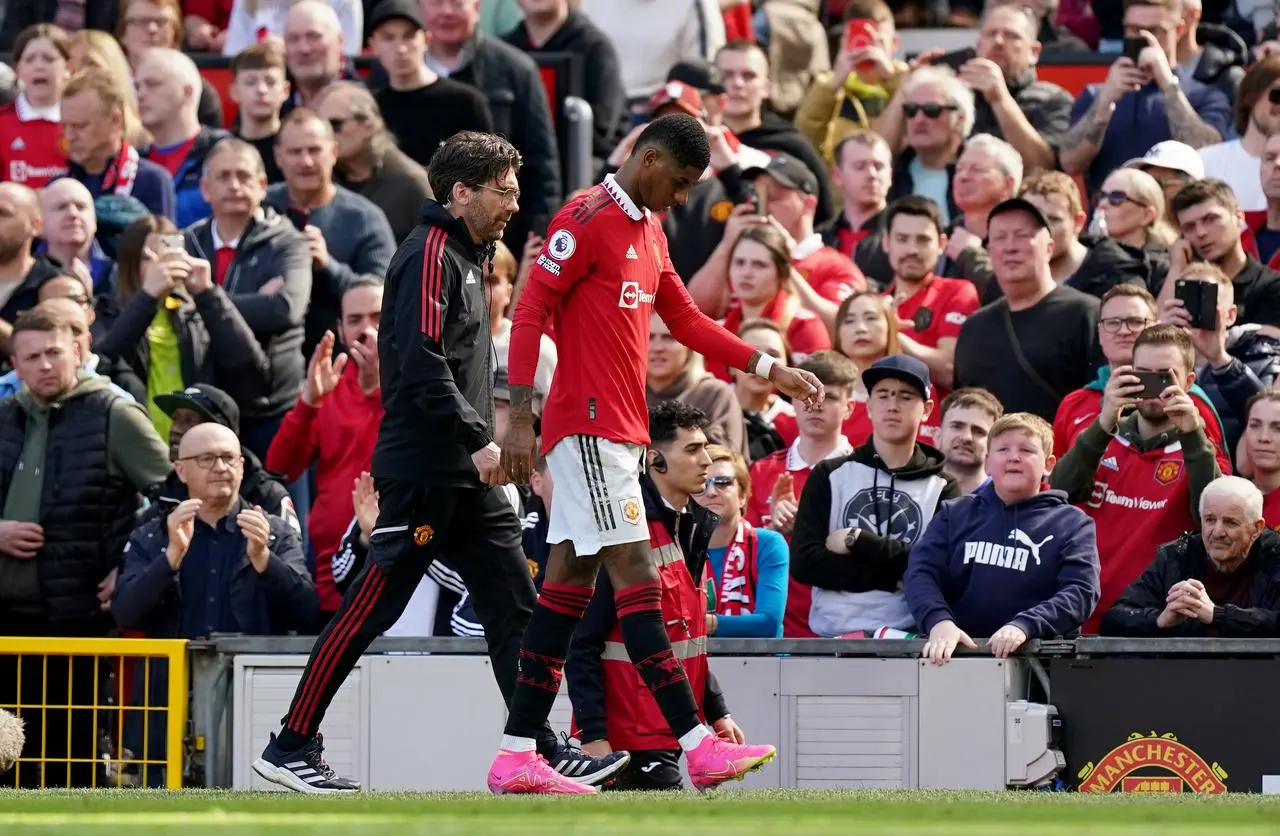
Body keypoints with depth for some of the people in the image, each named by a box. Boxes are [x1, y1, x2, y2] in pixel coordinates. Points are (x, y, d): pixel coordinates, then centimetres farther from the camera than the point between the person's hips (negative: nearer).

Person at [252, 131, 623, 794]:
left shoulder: (465, 255, 19)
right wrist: (479, 439, -22)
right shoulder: (429, 257, -12)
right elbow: (423, 364, -21)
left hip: (466, 473, 10)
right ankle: (290, 746, 0)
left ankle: (542, 750, 5)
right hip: (422, 470, -10)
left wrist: (485, 442, 18)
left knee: (514, 603, 5)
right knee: (372, 607, -6)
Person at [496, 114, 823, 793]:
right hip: (588, 425, -10)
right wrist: (519, 417, -20)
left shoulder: (649, 229, 18)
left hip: (617, 431, 10)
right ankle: (699, 748, -15)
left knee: (570, 578, 7)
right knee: (635, 577, -11)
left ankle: (515, 760, 7)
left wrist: (770, 370, 16)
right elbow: (529, 313, -14)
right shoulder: (587, 220, -11)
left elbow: (686, 321, 24)